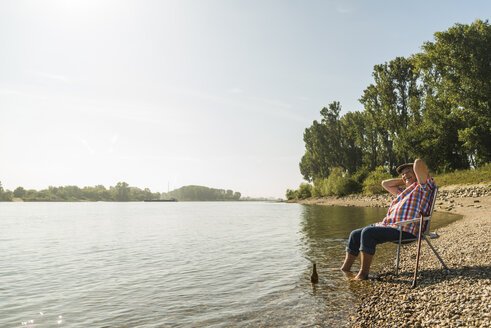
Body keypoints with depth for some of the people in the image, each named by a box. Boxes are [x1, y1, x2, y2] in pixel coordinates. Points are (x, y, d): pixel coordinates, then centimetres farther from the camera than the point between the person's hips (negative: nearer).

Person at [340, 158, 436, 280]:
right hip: (387, 225, 10)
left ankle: (363, 273, -24)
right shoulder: (404, 192, 30)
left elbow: (418, 163, -10)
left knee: (368, 232, -30)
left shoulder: (424, 186, 4)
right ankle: (345, 269, 7)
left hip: (404, 230, -10)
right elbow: (385, 184, 39)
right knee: (355, 234, 2)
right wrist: (404, 181, 32)